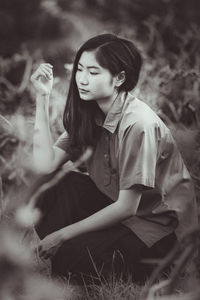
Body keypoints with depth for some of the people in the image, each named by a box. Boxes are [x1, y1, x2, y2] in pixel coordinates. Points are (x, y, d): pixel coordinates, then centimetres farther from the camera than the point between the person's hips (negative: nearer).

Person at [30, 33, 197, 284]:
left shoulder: (138, 124, -26)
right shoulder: (88, 114, -2)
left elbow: (126, 206, -22)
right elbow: (46, 165, -9)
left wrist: (63, 235, -17)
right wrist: (42, 97, -12)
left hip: (160, 227, -7)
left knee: (71, 258, -25)